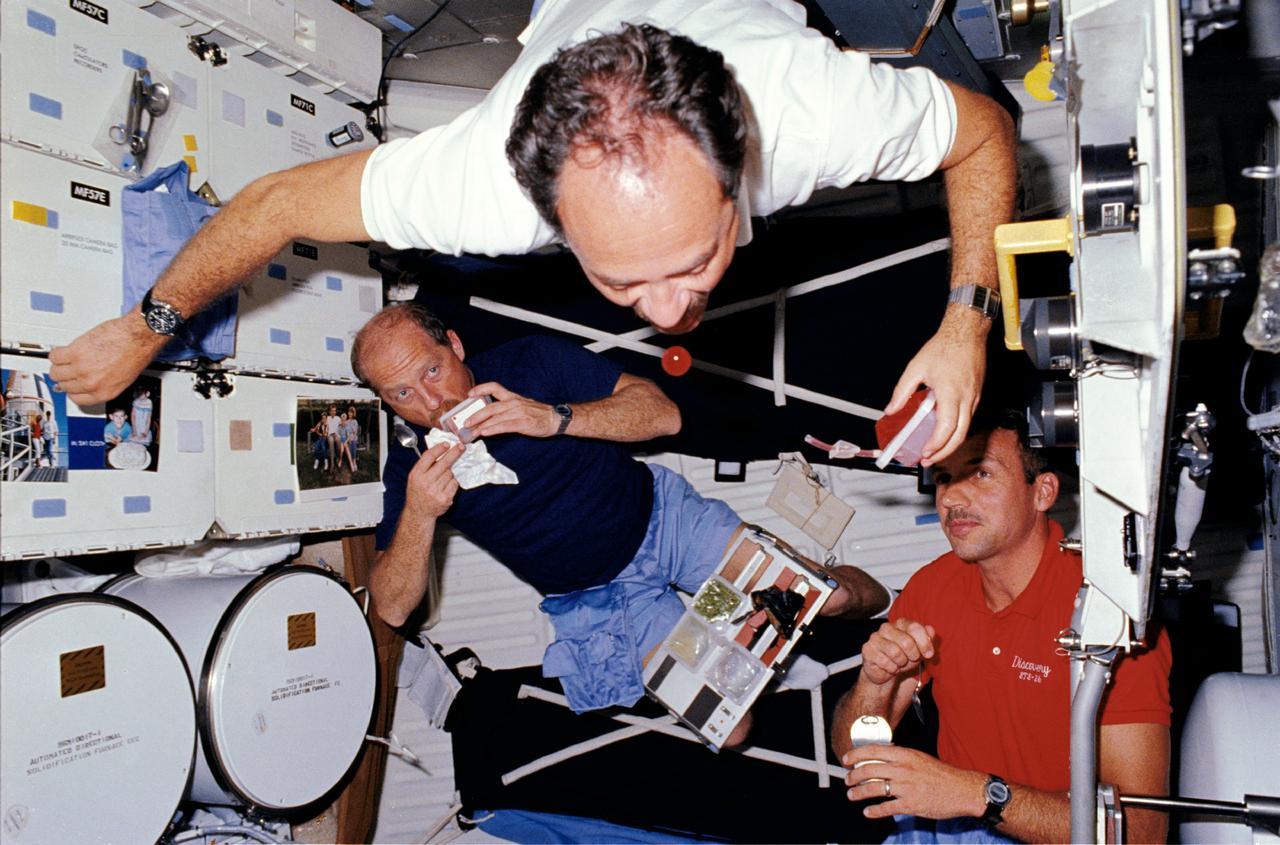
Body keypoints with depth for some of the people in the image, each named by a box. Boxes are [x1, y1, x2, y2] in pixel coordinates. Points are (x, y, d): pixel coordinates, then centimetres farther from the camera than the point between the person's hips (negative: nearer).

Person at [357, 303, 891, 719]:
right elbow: (393, 609, -12)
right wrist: (419, 513, -31)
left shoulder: (531, 363, -12)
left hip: (660, 517, 0)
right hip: (595, 599, 1)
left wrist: (555, 418, -32)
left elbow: (662, 413, -16)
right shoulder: (411, 467, -8)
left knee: (832, 595, -10)